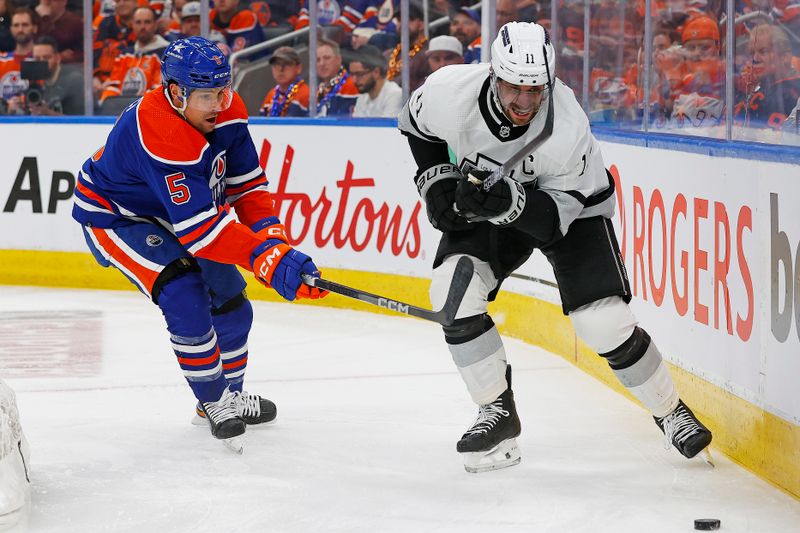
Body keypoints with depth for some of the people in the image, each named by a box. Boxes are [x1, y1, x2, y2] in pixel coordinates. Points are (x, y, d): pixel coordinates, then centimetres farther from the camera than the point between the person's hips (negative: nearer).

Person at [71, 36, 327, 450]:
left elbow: (245, 182, -6)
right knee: (184, 297, -23)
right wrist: (270, 261, -43)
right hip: (112, 215, -8)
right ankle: (213, 401, -4)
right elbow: (201, 228, -41)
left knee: (229, 299, 8)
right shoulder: (159, 134, -40)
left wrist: (271, 237, -22)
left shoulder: (226, 110, -16)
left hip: (173, 210, 8)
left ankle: (231, 394, 29)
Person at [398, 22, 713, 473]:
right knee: (452, 291, -20)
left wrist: (510, 203, -47)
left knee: (604, 323, -15)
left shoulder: (568, 128, -36)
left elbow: (556, 216, -29)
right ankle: (498, 415, -5)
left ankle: (671, 411, 10)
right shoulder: (449, 92, -28)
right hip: (486, 203, 3)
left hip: (573, 204, -3)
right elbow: (416, 125, -2)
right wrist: (436, 180, -11)